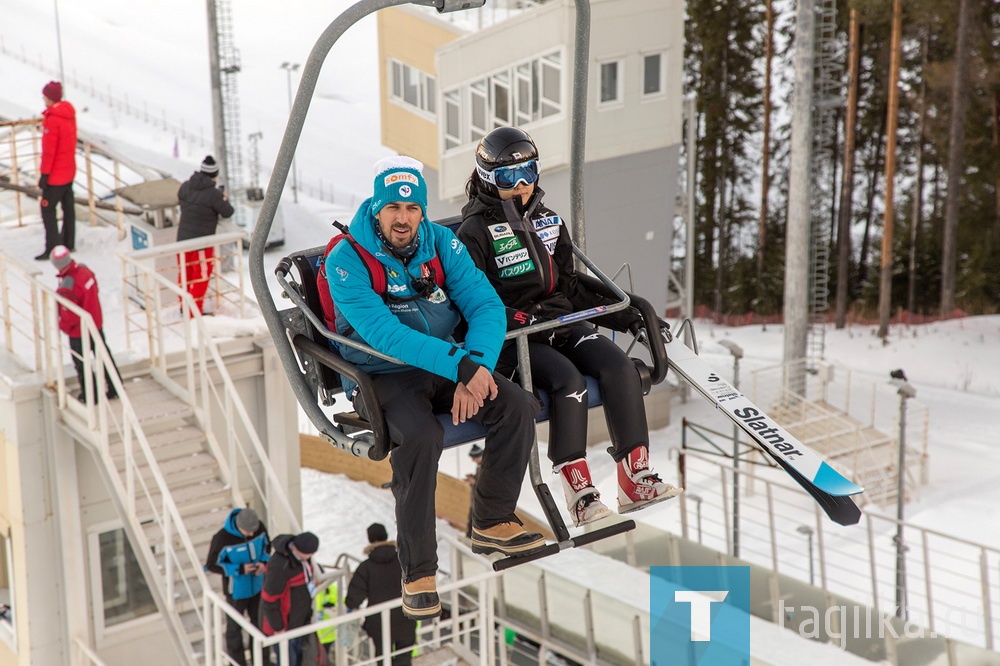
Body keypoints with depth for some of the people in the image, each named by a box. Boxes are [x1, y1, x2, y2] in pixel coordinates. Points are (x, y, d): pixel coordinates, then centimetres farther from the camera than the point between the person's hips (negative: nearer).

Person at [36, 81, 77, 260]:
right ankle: (68, 242, 28)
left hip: (56, 174, -9)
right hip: (69, 170, 9)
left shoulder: (52, 119, -24)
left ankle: (52, 250, -1)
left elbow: (49, 150, -21)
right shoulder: (69, 114, 2)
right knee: (68, 206, 17)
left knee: (47, 209, -2)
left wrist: (44, 174, -15)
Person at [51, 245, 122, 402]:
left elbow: (68, 315, -24)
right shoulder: (84, 270, -11)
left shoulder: (67, 288, -33)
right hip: (97, 324, 7)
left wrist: (63, 326, -3)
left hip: (79, 332, -7)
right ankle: (115, 388, 35)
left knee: (81, 364, 14)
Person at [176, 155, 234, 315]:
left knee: (185, 273, 21)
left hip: (183, 237, 6)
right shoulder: (214, 194, -21)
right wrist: (225, 199, 11)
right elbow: (227, 212, -11)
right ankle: (194, 312, 11)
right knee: (201, 277, 8)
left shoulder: (185, 187, -3)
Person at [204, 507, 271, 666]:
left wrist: (264, 562, -18)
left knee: (259, 622, 23)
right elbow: (211, 565, -19)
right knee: (235, 625, 16)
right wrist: (239, 569, -28)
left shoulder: (260, 527, -18)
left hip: (257, 585, 5)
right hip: (236, 589, -5)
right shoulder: (222, 538, -32)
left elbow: (266, 545, 3)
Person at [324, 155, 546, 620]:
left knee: (518, 406, -17)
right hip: (383, 377, -5)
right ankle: (417, 571, -20)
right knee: (420, 437, -34)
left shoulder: (441, 243, 0)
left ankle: (491, 524, 2)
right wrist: (461, 364, -35)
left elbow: (486, 306, -7)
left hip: (446, 370, 5)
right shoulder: (346, 260, -14)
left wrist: (476, 367, -27)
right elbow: (386, 334, -27)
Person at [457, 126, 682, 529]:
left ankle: (635, 479, -22)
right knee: (568, 379, -32)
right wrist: (522, 319, -22)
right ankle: (578, 491, -31)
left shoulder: (548, 222, 19)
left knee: (619, 366, -20)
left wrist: (617, 314, 10)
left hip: (561, 323, 6)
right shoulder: (476, 231, -2)